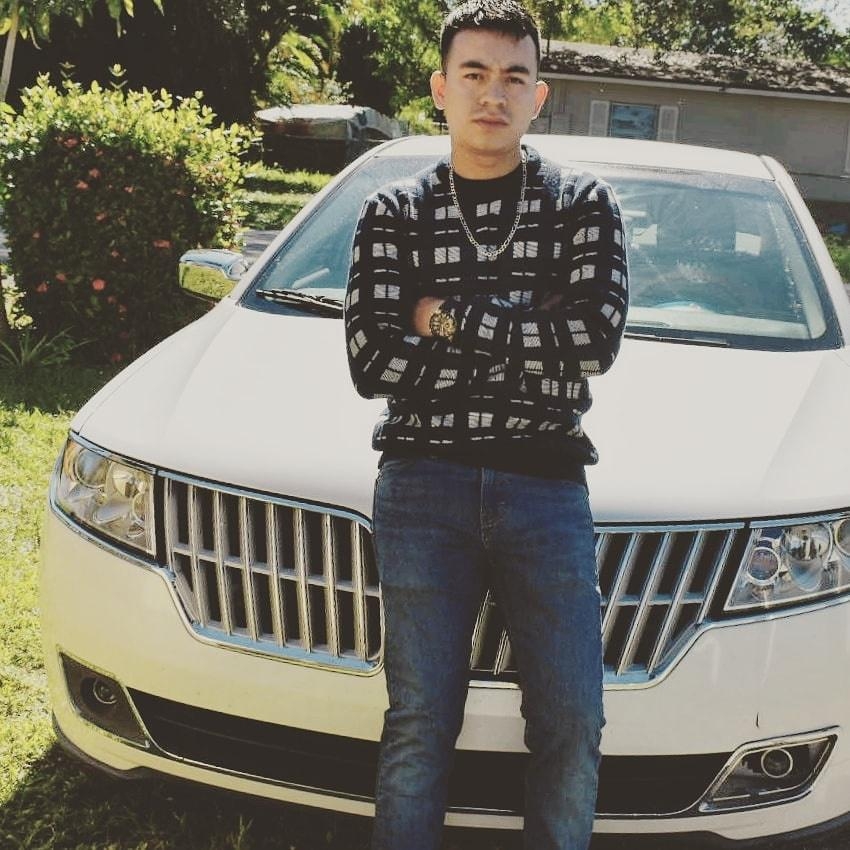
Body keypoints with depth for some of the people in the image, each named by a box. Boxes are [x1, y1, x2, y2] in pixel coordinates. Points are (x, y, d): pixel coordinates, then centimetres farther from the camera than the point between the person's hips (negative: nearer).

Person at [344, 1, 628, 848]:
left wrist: (451, 318, -8)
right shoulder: (394, 212, 9)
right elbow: (372, 362, -5)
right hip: (423, 485, 0)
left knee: (572, 728, 0)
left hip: (546, 489, 1)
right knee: (420, 726, 1)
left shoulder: (583, 203, 9)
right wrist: (535, 350, -8)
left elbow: (596, 335, -8)